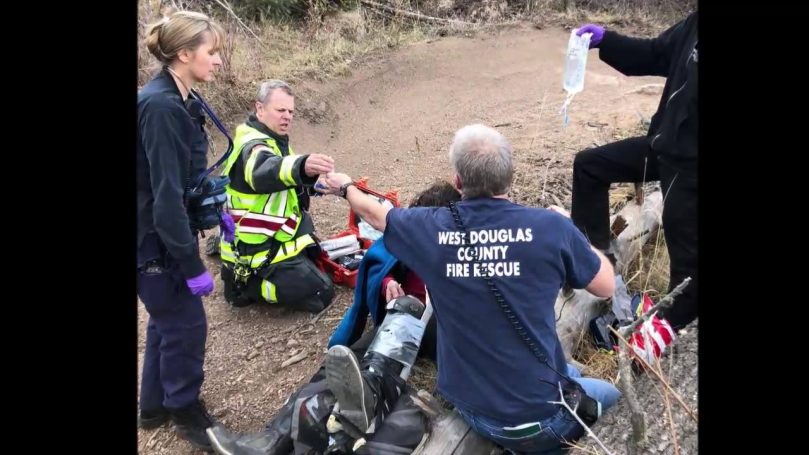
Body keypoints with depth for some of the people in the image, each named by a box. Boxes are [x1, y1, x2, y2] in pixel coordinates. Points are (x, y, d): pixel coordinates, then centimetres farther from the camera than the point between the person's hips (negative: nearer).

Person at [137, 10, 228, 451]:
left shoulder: (179, 100, 5)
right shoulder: (159, 106, -25)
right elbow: (166, 194, -27)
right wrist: (192, 265, -24)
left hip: (165, 233, 10)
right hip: (153, 239, -10)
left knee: (167, 318, 20)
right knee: (185, 323, 3)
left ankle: (154, 407, 37)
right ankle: (186, 412, 25)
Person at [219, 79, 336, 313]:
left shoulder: (269, 139, 8)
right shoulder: (253, 147, -25)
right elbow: (266, 171, -49)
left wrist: (315, 183, 5)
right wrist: (302, 167, -69)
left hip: (264, 237, 10)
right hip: (258, 253, -10)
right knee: (322, 294, -11)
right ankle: (244, 283, -1)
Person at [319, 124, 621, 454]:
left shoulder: (431, 227, -10)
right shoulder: (551, 226, -17)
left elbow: (375, 214, 12)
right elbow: (606, 287, 0)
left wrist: (345, 188, 33)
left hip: (474, 412, 5)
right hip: (543, 415, -4)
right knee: (613, 393, 26)